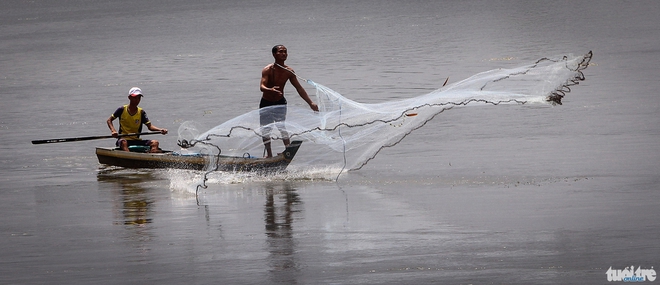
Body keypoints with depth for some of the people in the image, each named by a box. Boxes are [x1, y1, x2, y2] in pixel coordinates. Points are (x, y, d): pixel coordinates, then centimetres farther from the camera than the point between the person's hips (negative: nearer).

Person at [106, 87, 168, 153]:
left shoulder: (141, 112, 7)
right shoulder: (122, 110, 2)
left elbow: (149, 126, -3)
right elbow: (109, 120, 9)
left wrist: (160, 130, -23)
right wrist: (113, 131, -11)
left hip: (136, 140, 4)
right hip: (124, 139, -4)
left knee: (155, 142, -18)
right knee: (123, 143, -39)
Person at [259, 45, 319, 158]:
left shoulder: (288, 71, -8)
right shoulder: (268, 70, -19)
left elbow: (299, 88, -1)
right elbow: (262, 87, -32)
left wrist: (310, 103, -5)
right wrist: (271, 90, -55)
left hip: (280, 103, 1)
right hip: (266, 103, -1)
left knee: (281, 127, -17)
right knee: (265, 129, 4)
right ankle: (269, 154, 17)